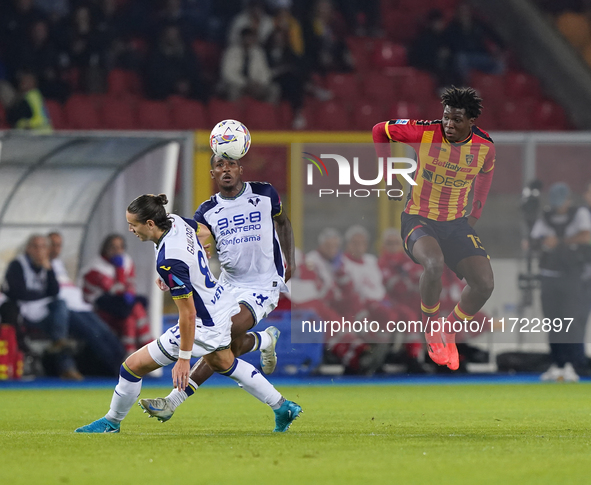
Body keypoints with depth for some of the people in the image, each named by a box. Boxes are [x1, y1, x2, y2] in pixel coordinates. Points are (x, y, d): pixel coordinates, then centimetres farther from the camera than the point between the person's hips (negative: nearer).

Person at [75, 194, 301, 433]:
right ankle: (283, 408, 45)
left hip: (205, 325, -10)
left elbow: (188, 313, -30)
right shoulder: (176, 221, -10)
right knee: (223, 364, 36)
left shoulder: (169, 262, -34)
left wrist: (184, 358, -24)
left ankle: (111, 423, 21)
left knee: (133, 366, -1)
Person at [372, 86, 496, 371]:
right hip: (419, 219, -4)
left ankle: (450, 331, 14)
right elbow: (379, 131, 0)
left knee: (485, 284, -14)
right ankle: (430, 329, -9)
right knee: (434, 263, -36)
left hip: (457, 223, 4)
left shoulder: (485, 147, -7)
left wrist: (474, 217, 12)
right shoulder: (424, 133, -17)